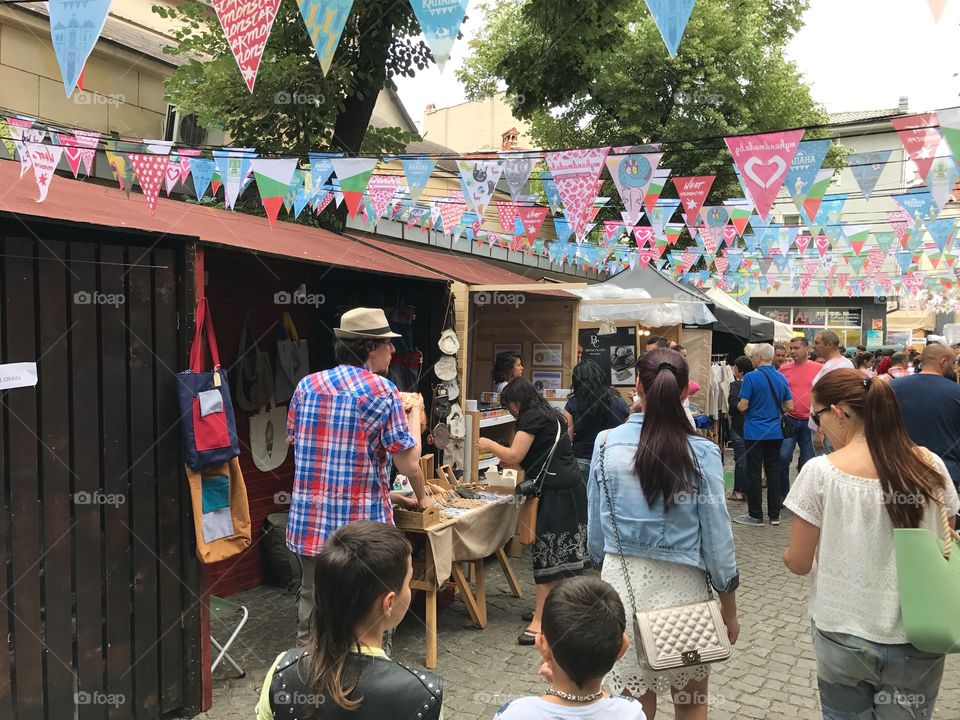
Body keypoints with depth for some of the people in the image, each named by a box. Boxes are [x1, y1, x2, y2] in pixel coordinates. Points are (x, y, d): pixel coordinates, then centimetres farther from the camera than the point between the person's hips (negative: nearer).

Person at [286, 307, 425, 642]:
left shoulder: (306, 385, 4)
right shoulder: (381, 391, -11)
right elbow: (409, 464, -11)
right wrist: (415, 413, 7)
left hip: (308, 522, 5)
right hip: (361, 525, -5)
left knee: (312, 599, 18)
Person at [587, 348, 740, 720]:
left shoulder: (607, 444, -7)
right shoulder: (701, 452, -11)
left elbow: (596, 530, 0)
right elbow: (717, 537, -7)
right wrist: (729, 610, 7)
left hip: (622, 581, 1)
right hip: (682, 584, -1)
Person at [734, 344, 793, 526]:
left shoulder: (751, 378, -13)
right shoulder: (781, 378, 5)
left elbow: (743, 406, -15)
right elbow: (789, 406, 8)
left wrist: (739, 404, 8)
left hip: (754, 433, -5)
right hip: (775, 433, 5)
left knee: (754, 474, 1)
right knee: (773, 472, 11)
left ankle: (755, 516, 6)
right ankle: (774, 515, 16)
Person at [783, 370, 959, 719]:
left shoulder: (821, 472, -16)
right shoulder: (929, 467, -7)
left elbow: (799, 563, -8)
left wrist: (787, 555, 14)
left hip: (843, 637, -2)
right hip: (917, 642, 2)